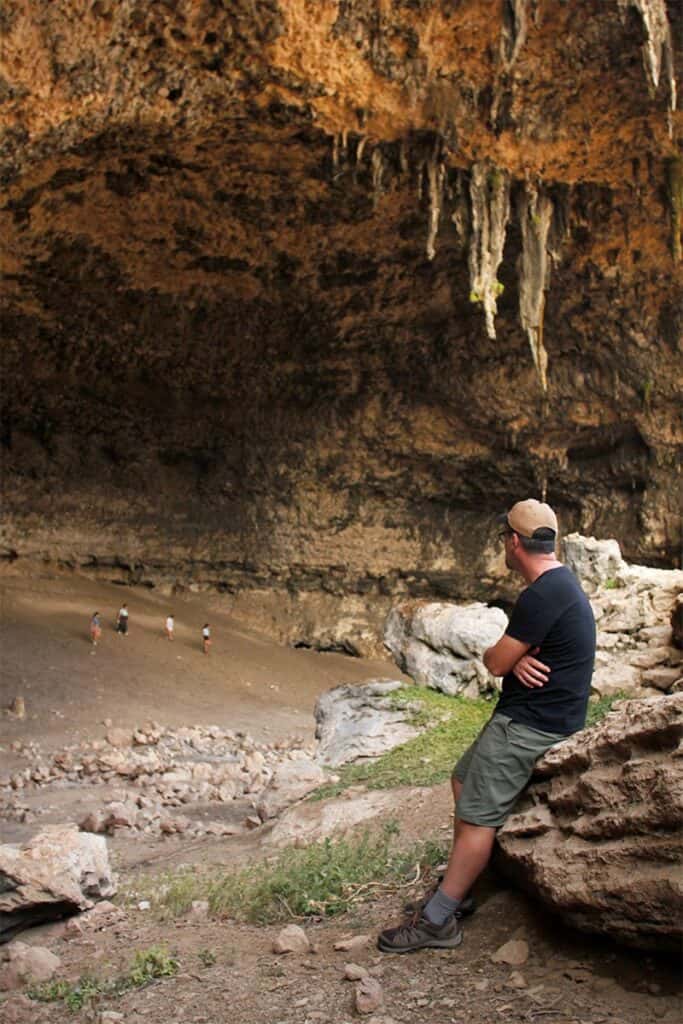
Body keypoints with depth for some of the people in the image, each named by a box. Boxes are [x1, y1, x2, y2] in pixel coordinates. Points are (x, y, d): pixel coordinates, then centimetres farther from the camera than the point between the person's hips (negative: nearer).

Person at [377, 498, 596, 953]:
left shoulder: (543, 595, -23)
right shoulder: (559, 582, 11)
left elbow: (496, 661, -18)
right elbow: (509, 655, 12)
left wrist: (504, 656, 6)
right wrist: (517, 659, -11)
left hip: (530, 723, -11)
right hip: (529, 714, 11)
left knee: (478, 815, -8)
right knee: (465, 779, 18)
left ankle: (438, 920, -3)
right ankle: (457, 890, 23)